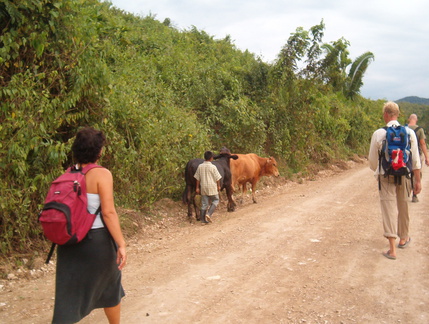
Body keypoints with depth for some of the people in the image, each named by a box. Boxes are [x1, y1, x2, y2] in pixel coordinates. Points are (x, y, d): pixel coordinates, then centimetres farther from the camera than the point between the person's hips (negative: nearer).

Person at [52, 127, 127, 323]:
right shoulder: (101, 174, -14)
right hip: (96, 239, -4)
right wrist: (121, 244, -17)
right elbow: (108, 212, -19)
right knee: (109, 288, 18)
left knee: (70, 292, 9)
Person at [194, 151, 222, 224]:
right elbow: (217, 178, -6)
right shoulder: (213, 167, -11)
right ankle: (208, 214, -4)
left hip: (203, 188, 4)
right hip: (212, 187, -4)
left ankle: (203, 220, 11)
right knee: (215, 200, 13)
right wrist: (218, 186, 8)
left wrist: (197, 188, 11)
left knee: (204, 203, 9)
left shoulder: (200, 166, -1)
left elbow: (198, 178, 4)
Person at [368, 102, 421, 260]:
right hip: (404, 176, 2)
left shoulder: (378, 134, -7)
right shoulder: (409, 132, -2)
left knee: (389, 209, -1)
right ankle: (403, 238, 40)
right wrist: (417, 180, 5)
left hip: (386, 176, -2)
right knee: (403, 208, 19)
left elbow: (372, 159, 1)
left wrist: (376, 170, 23)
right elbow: (415, 159, -2)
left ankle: (392, 249, -7)